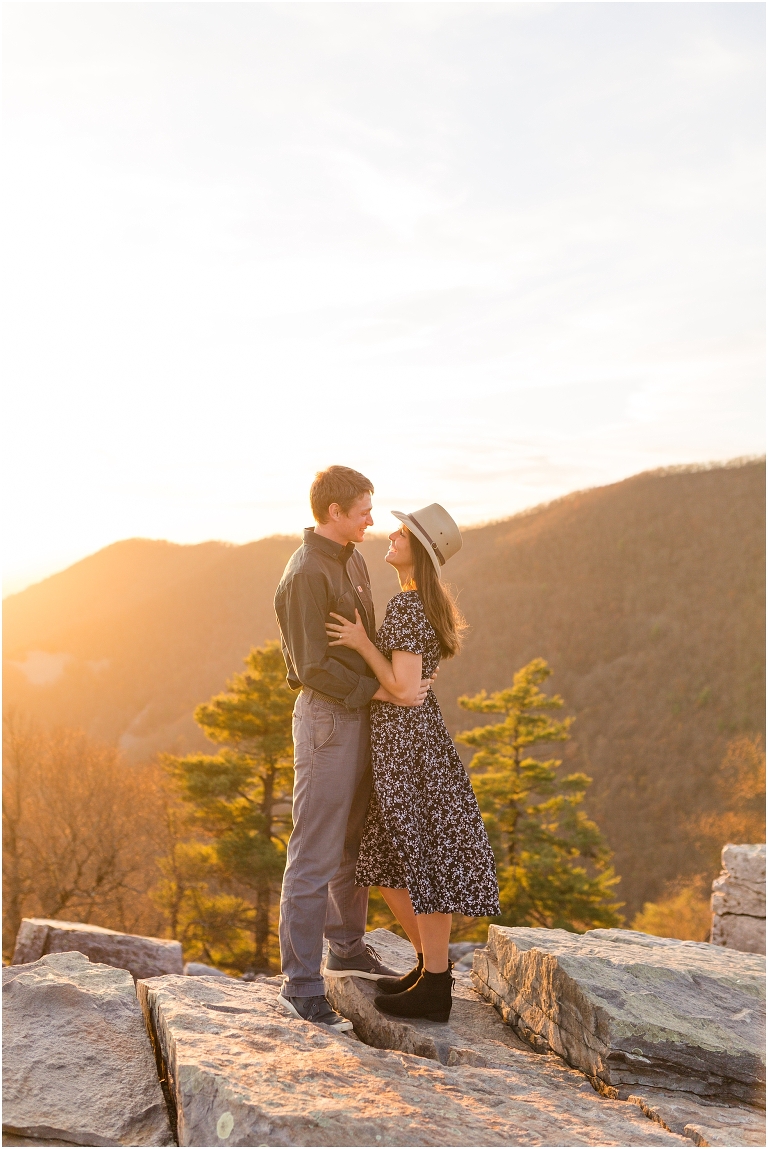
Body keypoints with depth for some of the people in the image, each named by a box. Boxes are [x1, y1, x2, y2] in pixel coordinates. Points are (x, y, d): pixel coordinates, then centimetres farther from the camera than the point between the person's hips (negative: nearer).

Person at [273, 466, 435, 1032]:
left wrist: (396, 682, 12)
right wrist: (382, 691, -20)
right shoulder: (306, 574, -19)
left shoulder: (354, 559, 11)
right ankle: (302, 986, 3)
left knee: (355, 841, 21)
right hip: (326, 717, -9)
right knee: (315, 857, -4)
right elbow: (313, 667, -21)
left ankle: (347, 946, 38)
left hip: (361, 714, 9)